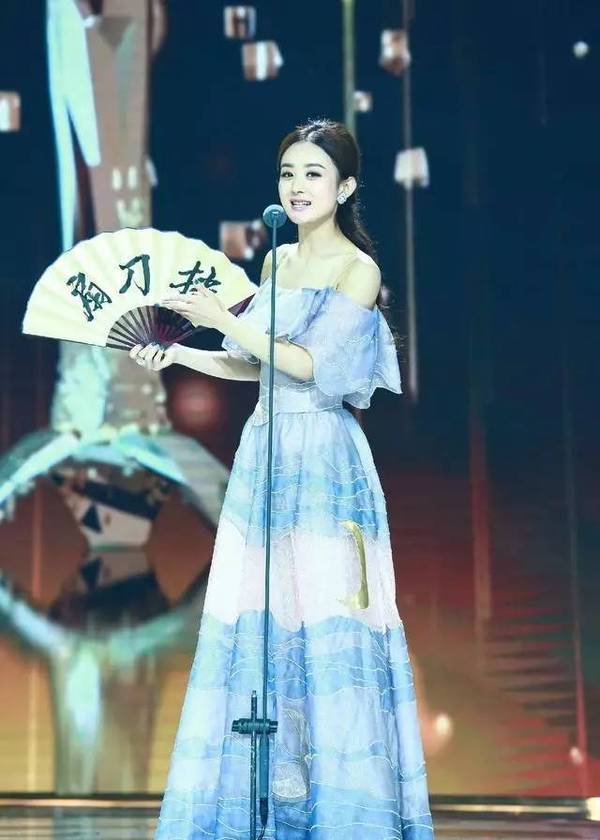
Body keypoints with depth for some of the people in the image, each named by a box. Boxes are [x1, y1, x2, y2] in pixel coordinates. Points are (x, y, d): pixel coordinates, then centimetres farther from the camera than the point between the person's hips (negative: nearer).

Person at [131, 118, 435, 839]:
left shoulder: (357, 269, -5)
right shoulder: (278, 261, 15)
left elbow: (315, 365, -14)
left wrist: (225, 319, -14)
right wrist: (177, 355, 12)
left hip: (324, 460, -7)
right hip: (266, 453, 7)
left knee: (326, 621, -7)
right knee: (257, 623, 3)